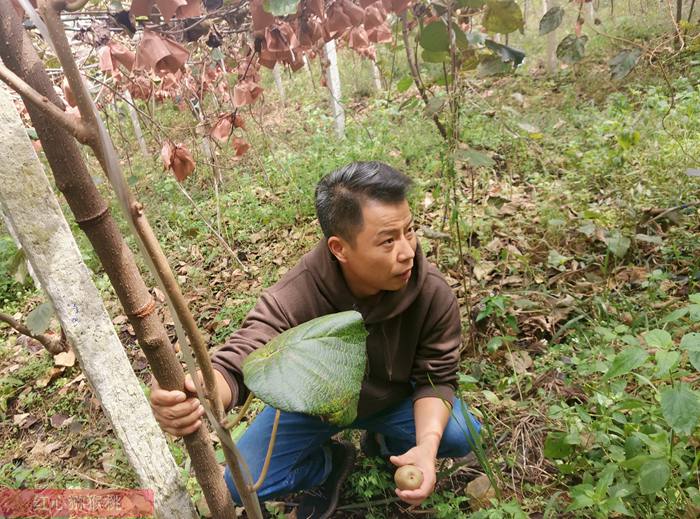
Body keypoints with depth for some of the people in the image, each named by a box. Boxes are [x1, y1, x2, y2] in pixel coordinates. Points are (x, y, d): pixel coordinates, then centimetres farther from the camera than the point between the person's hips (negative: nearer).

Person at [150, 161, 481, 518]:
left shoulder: (433, 293, -29)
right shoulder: (294, 298, -37)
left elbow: (437, 377, -18)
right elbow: (237, 362, -41)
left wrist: (426, 446, -36)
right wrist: (197, 393, -66)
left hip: (392, 399, 2)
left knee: (461, 435, -22)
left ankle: (387, 440, 12)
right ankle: (329, 463, 16)